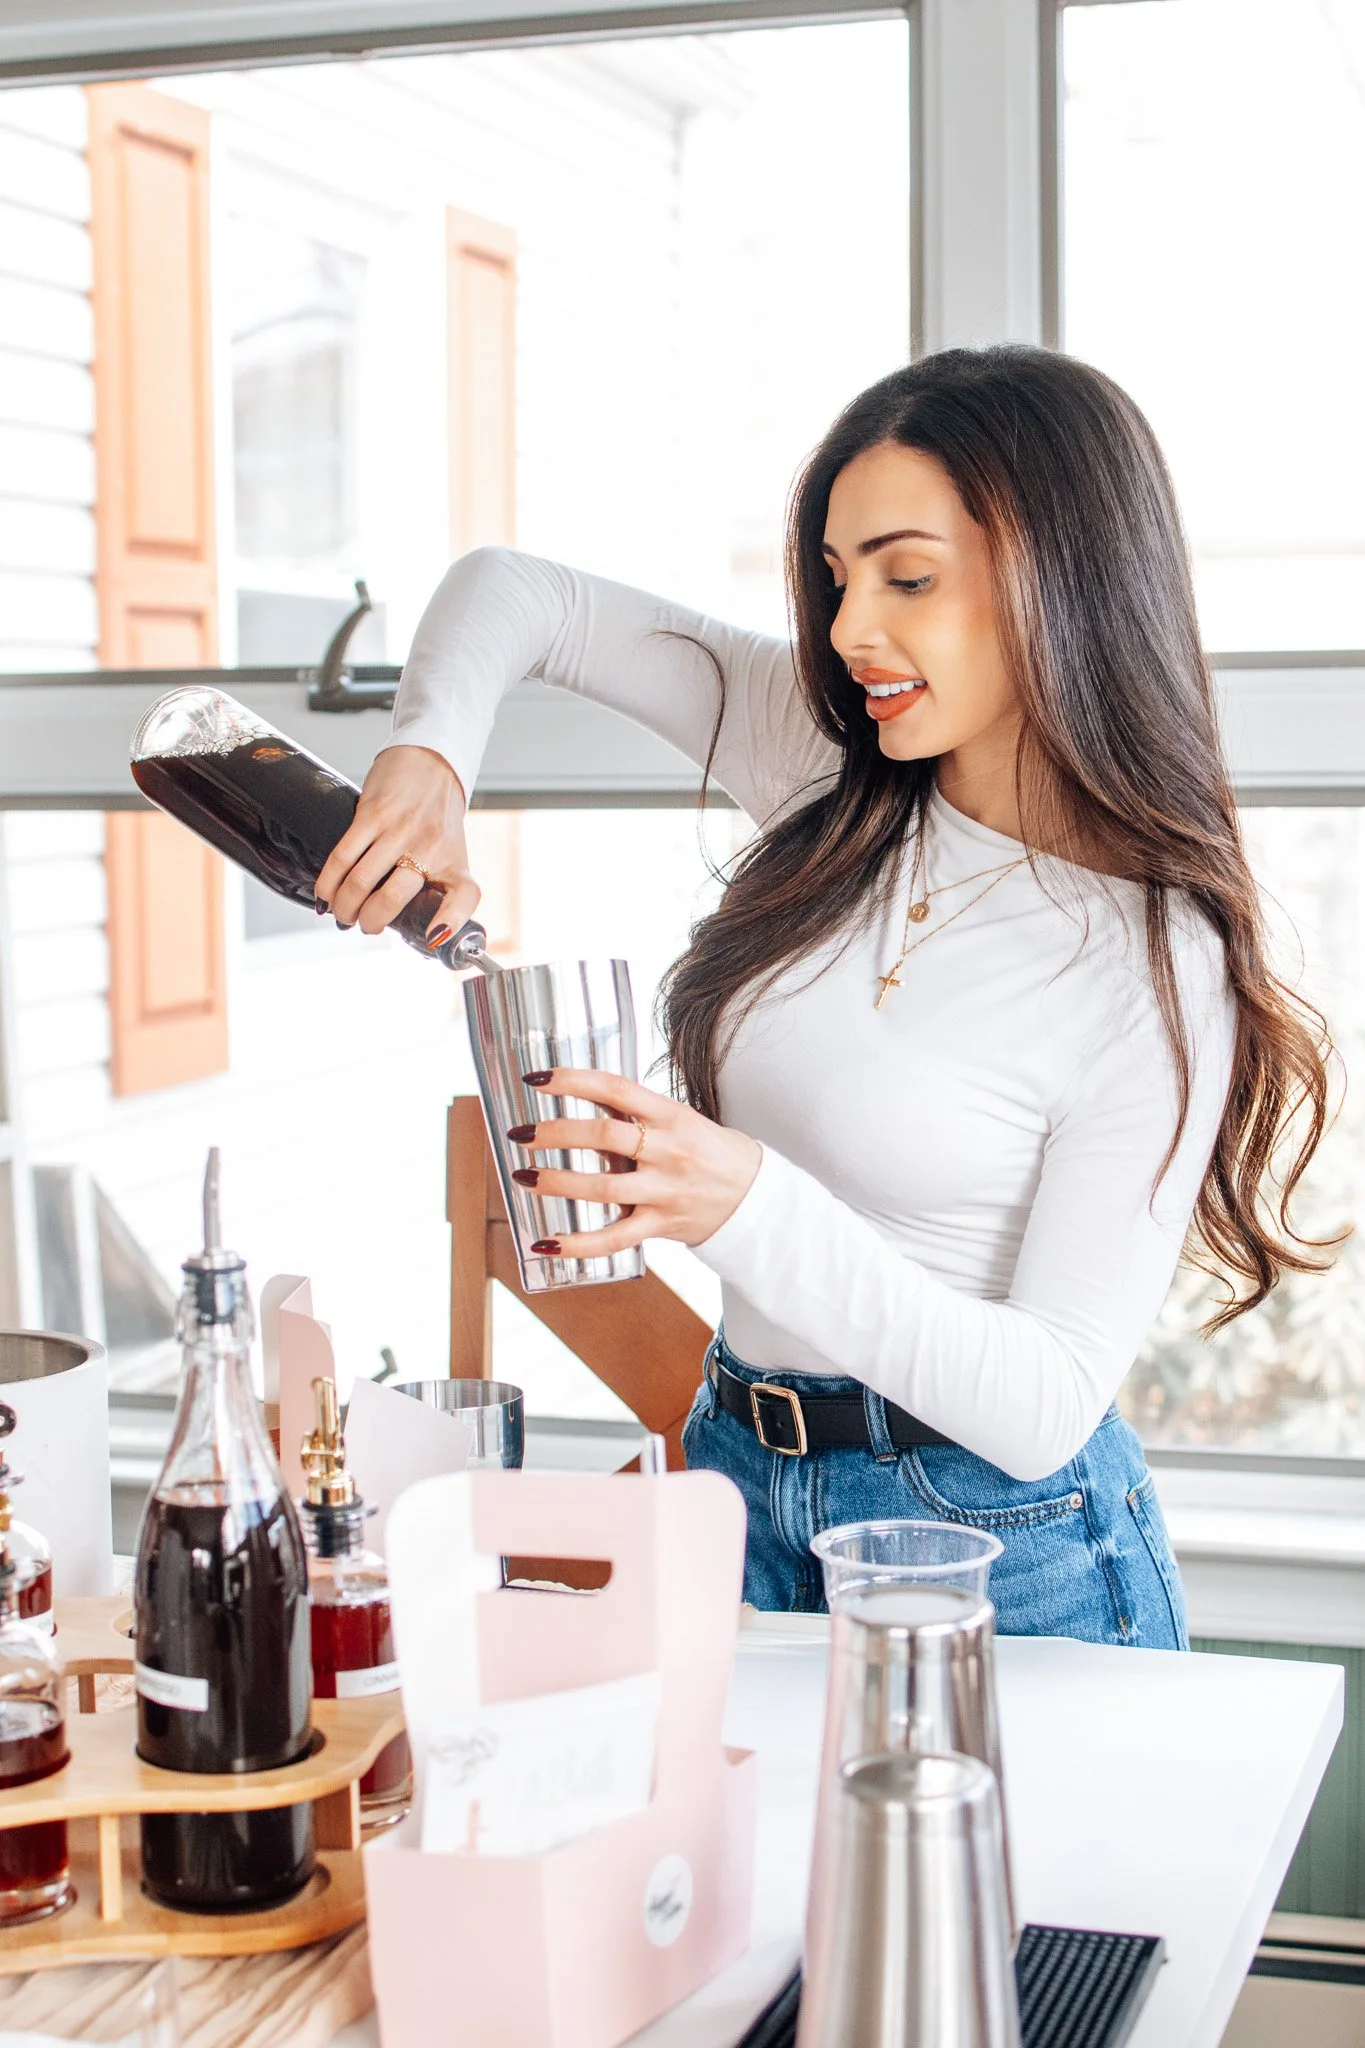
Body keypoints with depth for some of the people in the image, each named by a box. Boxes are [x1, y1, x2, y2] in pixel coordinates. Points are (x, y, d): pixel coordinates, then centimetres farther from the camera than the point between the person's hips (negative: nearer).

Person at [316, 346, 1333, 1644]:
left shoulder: (1157, 964, -18)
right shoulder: (829, 764, -3)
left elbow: (1046, 1405, -22)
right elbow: (515, 592, 5)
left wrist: (749, 1206, -34)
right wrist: (430, 756, -16)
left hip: (998, 1546, -5)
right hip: (738, 1487, 5)